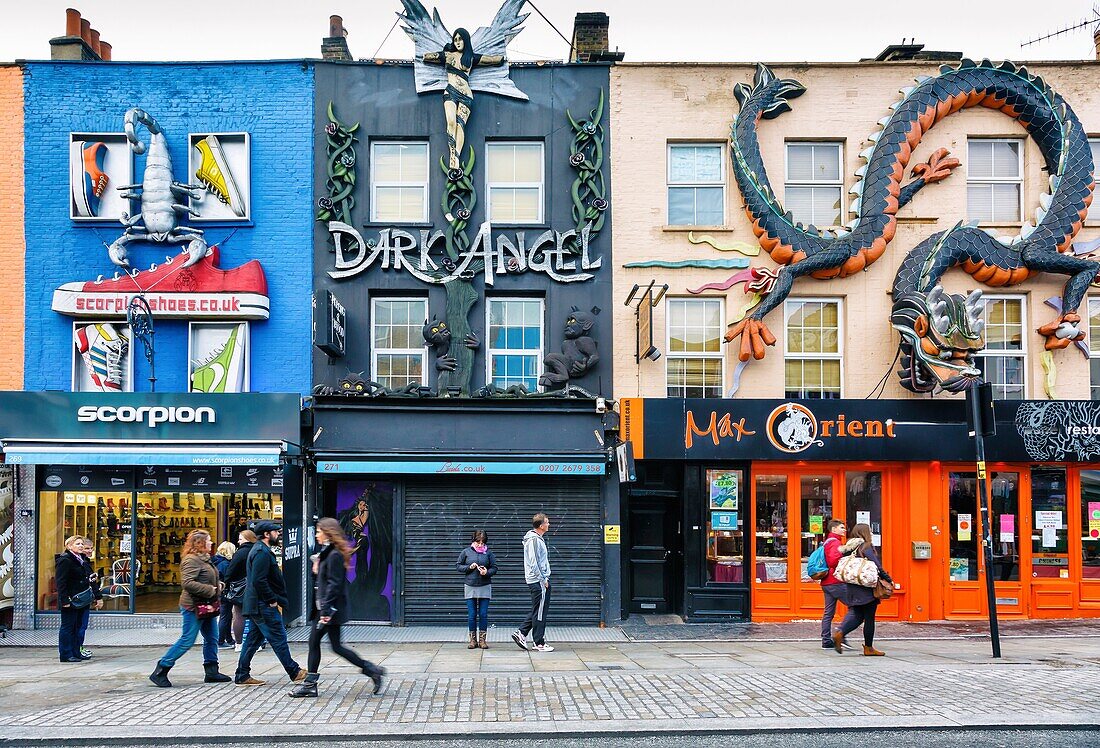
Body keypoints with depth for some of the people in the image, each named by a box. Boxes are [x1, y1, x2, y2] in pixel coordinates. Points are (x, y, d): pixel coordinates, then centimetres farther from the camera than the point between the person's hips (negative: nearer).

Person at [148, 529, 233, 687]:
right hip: (194, 607, -10)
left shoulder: (203, 559, 16)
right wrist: (210, 590, -22)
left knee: (212, 639, 12)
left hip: (206, 606, 10)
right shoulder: (191, 560, -17)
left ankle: (212, 672, 20)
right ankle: (159, 672, 0)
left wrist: (217, 585, 10)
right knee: (187, 641, -7)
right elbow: (187, 583, -28)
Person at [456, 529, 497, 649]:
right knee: (471, 615, 1)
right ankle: (473, 640, 11)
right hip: (470, 587, 0)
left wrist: (487, 572, -16)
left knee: (483, 614, 0)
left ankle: (482, 640, 9)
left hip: (485, 587, 0)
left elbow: (494, 568, 4)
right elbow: (458, 566, 7)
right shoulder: (466, 552, 3)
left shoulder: (488, 553, 3)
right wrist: (469, 567, -9)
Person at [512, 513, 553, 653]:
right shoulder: (534, 540, -17)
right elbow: (534, 563, -21)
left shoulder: (538, 539, 16)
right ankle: (539, 643, 3)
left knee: (538, 612, 15)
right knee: (539, 613, -3)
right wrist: (543, 580, -17)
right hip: (538, 581, -10)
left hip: (541, 580, 10)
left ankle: (521, 633, 17)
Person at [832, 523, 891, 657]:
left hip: (852, 588, 7)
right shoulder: (866, 547, -11)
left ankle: (840, 633, -11)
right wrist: (889, 580, -6)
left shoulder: (851, 547, 11)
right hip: (866, 588, -7)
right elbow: (876, 566, -14)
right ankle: (868, 648, 9)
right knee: (869, 617, 3)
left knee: (856, 615, 11)